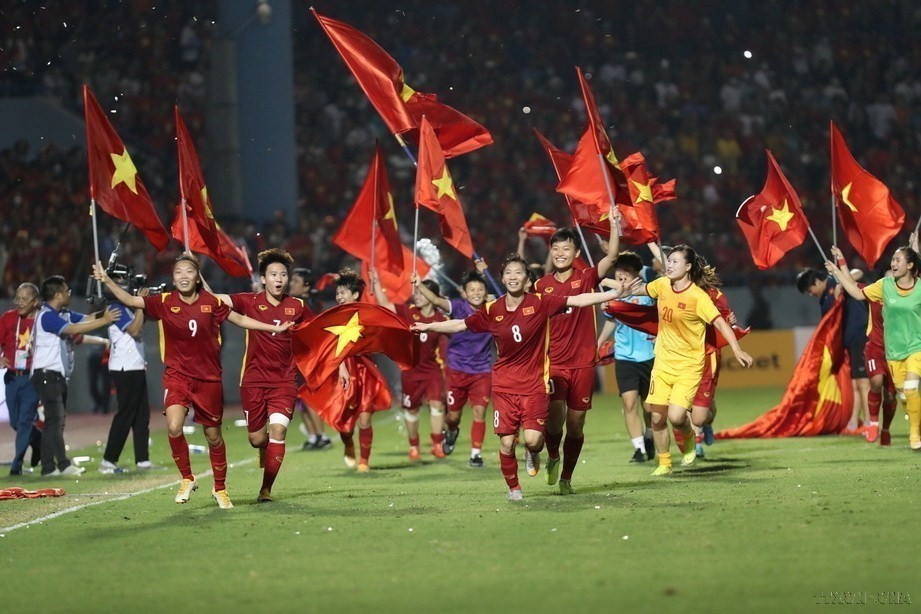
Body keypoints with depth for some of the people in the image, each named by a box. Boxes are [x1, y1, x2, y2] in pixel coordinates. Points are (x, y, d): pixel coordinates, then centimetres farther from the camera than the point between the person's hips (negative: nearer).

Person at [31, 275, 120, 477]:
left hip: (58, 376, 10)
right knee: (55, 419, -12)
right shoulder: (47, 316, -15)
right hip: (47, 375, -10)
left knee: (55, 421, 8)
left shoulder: (63, 314, 14)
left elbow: (87, 319, 6)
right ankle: (64, 465, -16)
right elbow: (74, 329, -26)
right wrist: (104, 321, -24)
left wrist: (105, 314, -11)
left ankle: (48, 467, 8)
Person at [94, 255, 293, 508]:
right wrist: (107, 281, -28)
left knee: (213, 435, 9)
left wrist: (274, 328, 14)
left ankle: (220, 489, 29)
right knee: (173, 427, -22)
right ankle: (187, 479, 1)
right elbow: (130, 301, -15)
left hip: (208, 378, 1)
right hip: (177, 375, -1)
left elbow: (240, 319, 11)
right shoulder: (165, 302, -6)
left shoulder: (211, 302, -3)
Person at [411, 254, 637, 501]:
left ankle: (534, 453, 24)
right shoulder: (492, 310, 0)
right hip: (504, 385, 2)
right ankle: (513, 487, 21)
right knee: (506, 442, -2)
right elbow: (461, 325, 13)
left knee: (533, 439, -14)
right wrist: (427, 327, 14)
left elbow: (578, 300, -10)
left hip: (535, 385, -2)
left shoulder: (540, 303, -6)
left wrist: (616, 293, -16)